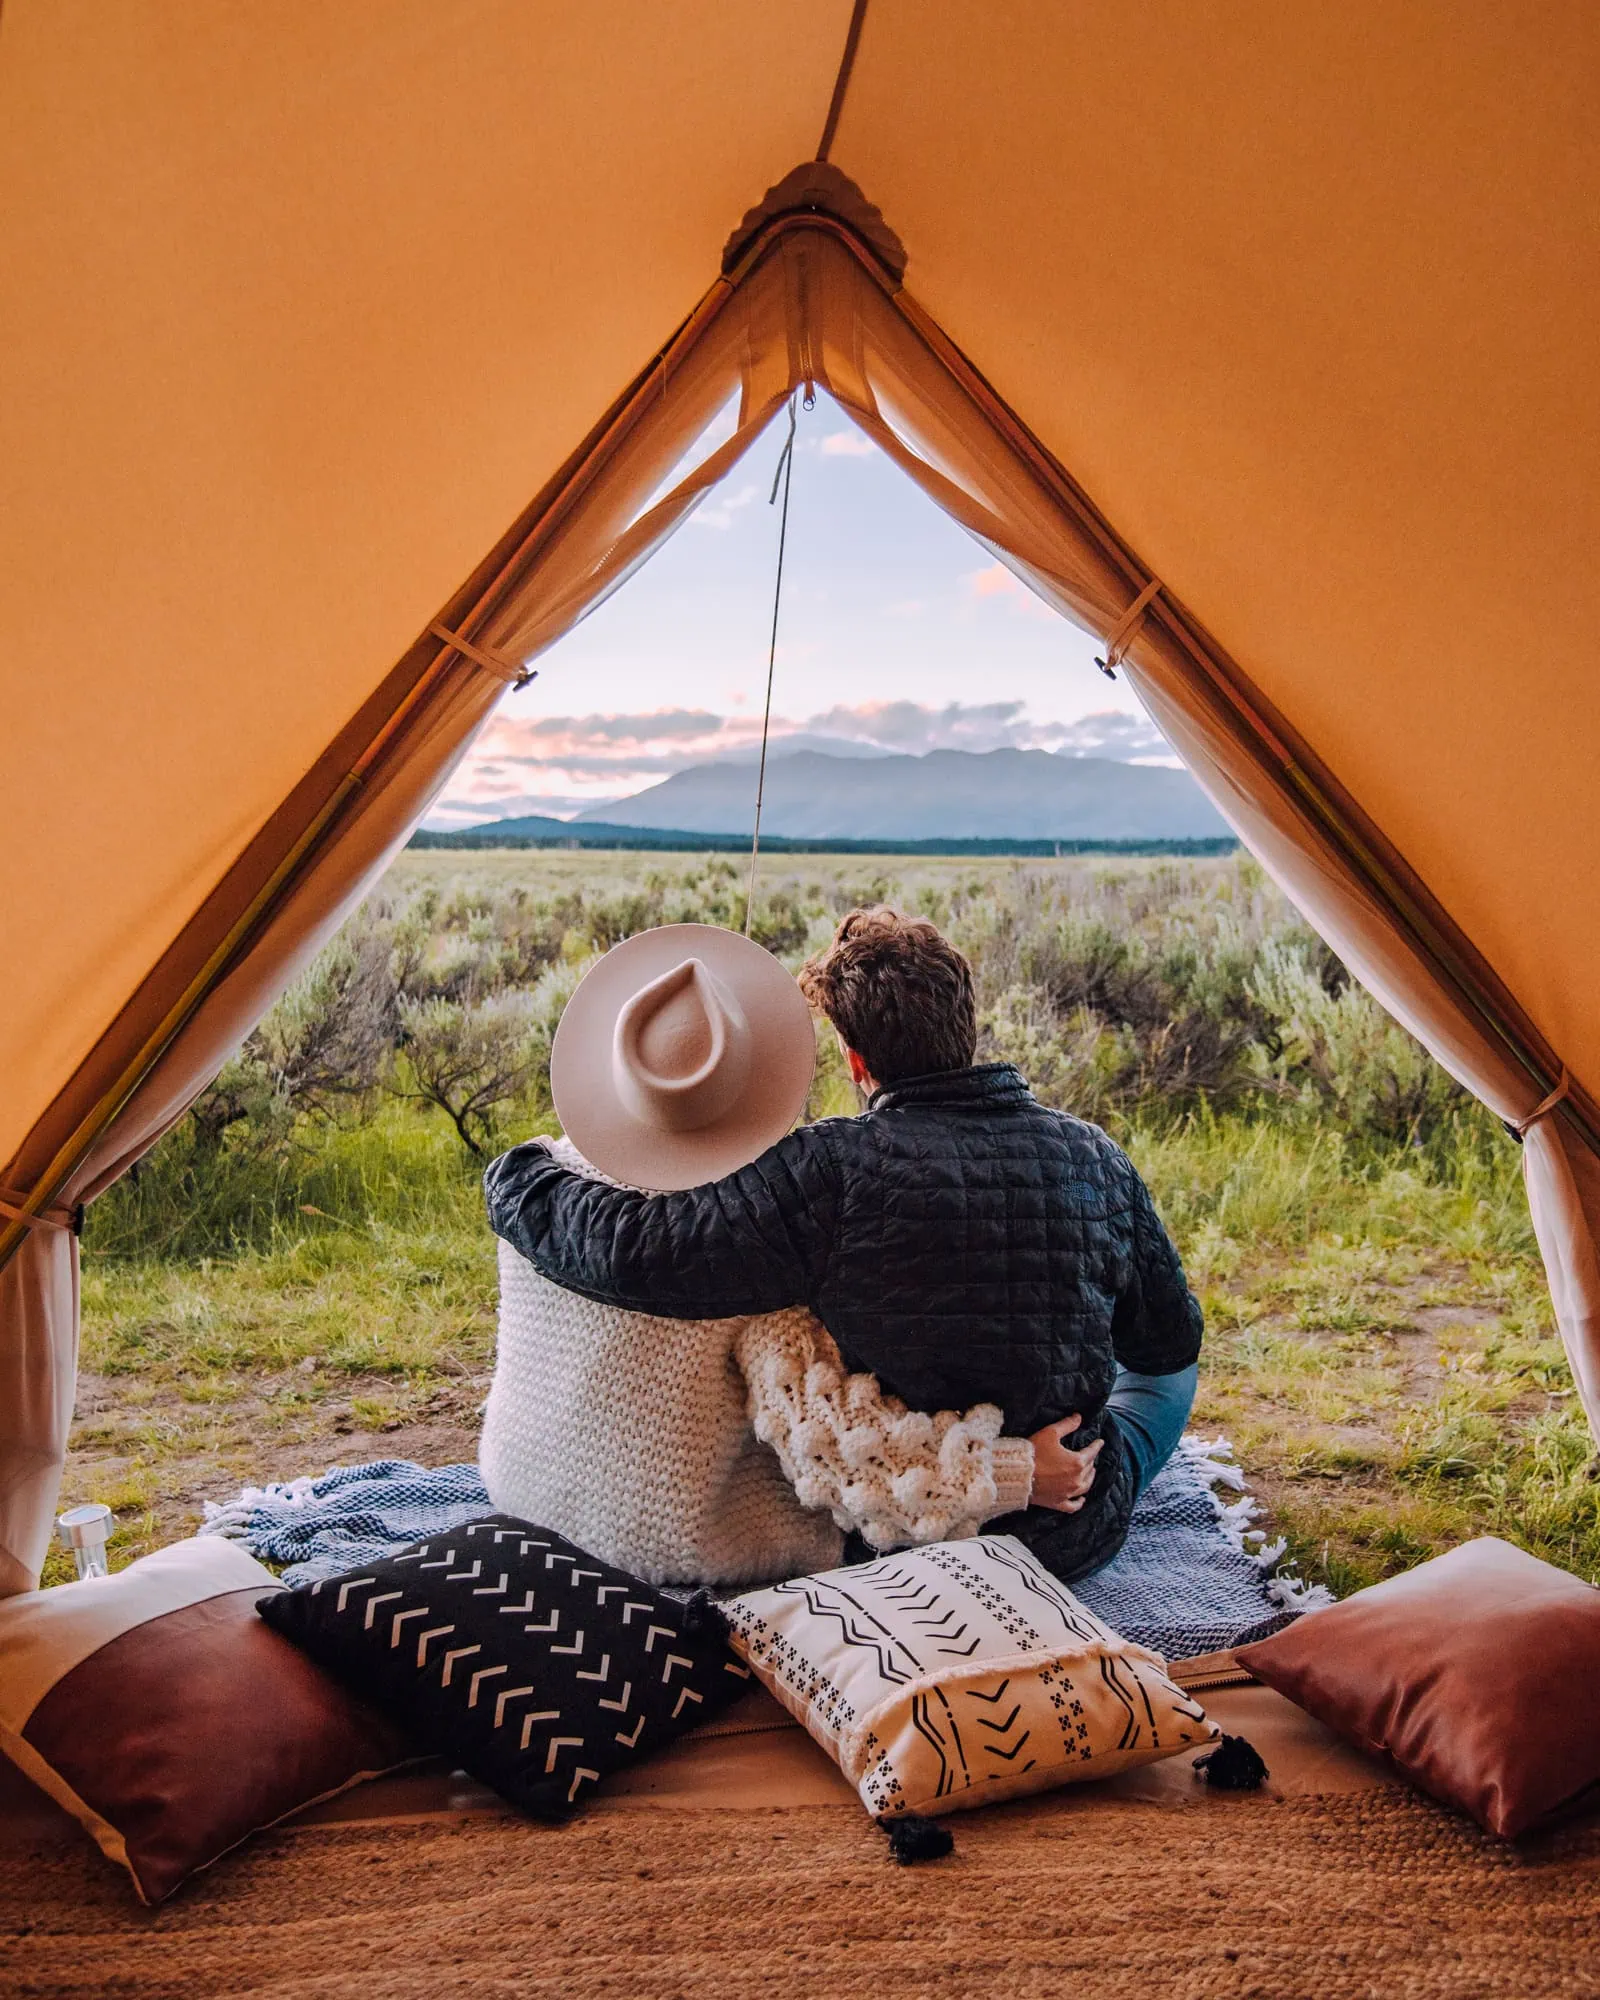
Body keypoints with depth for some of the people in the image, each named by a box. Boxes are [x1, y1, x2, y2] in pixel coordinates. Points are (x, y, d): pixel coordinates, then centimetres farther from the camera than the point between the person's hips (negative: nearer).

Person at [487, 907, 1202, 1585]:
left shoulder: (831, 1170, -27)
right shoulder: (1093, 1156, -14)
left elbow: (634, 1251, -31)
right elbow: (1171, 1339, 0)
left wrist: (521, 1174, -11)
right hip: (1068, 1544, 2)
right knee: (1171, 1371, 32)